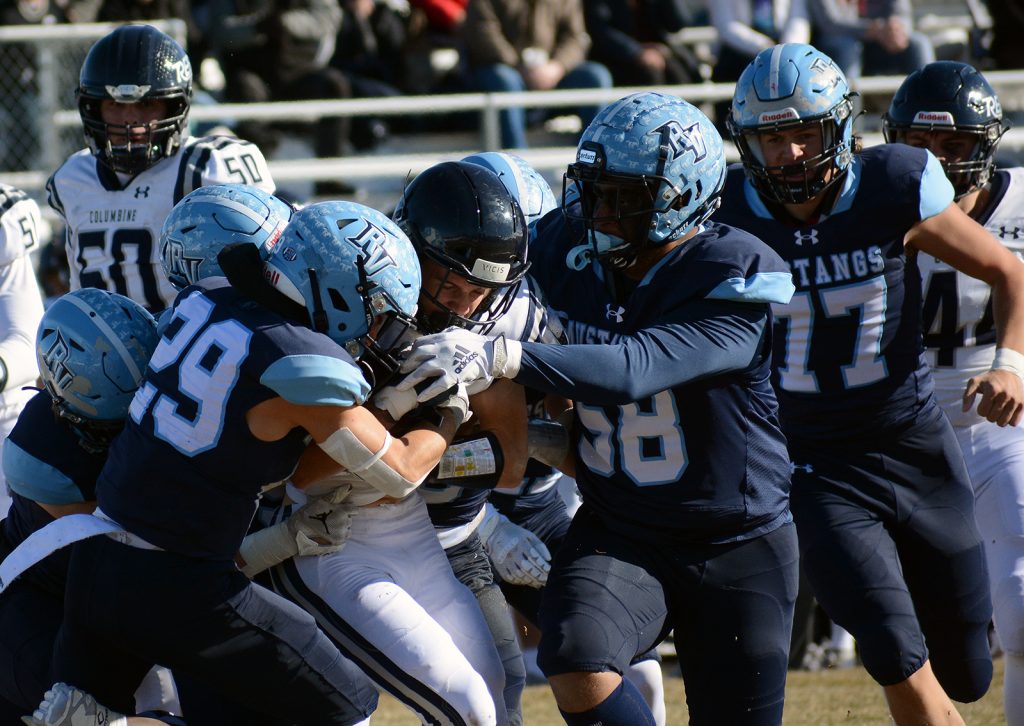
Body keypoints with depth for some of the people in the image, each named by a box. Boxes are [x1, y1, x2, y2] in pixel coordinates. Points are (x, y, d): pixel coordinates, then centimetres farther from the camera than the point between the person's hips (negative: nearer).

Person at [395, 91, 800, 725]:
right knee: (577, 662, -27)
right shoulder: (575, 255, -5)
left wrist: (499, 357, -43)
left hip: (737, 549, -3)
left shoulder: (736, 280, -21)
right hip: (618, 534, 3)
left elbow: (633, 370, -33)